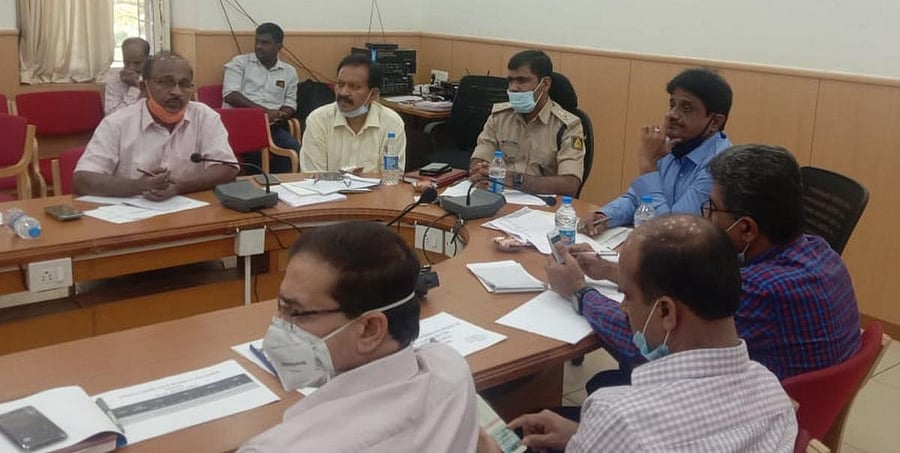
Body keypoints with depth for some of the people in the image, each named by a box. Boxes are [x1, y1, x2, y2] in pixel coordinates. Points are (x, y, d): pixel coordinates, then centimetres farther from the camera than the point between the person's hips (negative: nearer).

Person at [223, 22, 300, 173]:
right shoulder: (240, 62, 9)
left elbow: (290, 106, 17)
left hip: (271, 126, 3)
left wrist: (280, 116, -9)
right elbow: (230, 95, -3)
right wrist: (264, 111, -15)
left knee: (294, 148, -26)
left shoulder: (289, 72, 18)